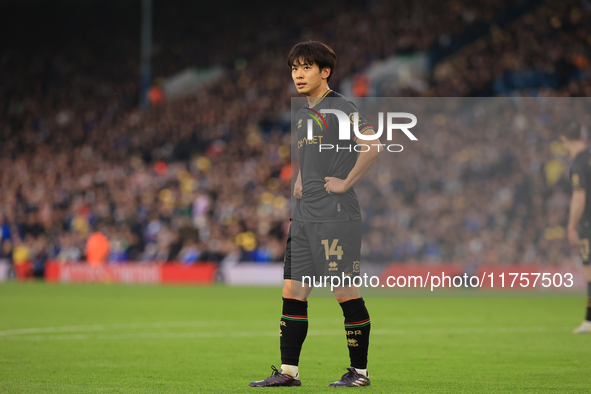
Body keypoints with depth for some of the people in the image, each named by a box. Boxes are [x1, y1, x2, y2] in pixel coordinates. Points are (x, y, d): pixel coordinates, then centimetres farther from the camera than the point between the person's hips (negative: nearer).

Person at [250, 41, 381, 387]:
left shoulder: (340, 108, -8)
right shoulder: (302, 115, 18)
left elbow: (374, 145, -20)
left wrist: (346, 183, -17)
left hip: (336, 215, -8)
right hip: (304, 216, 8)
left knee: (347, 293, -4)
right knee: (293, 291, 5)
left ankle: (360, 370, 5)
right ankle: (288, 371, 9)